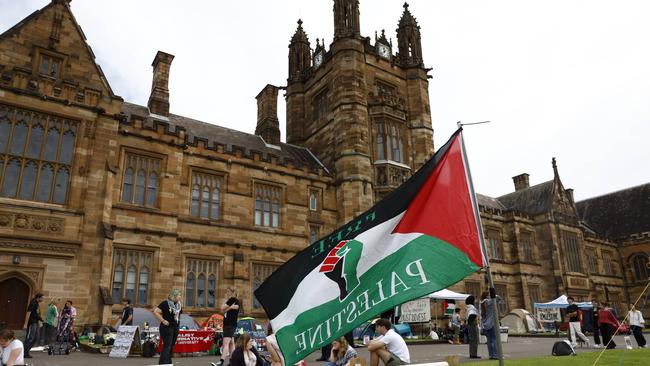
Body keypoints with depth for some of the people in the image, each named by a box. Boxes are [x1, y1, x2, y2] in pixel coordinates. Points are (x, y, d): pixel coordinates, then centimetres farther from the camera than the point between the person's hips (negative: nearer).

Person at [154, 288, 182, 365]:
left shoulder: (178, 305, 11)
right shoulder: (165, 303, -12)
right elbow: (155, 312, -18)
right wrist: (163, 320, -19)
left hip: (176, 327, 8)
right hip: (167, 327, -8)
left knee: (171, 346, 12)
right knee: (167, 346, -11)